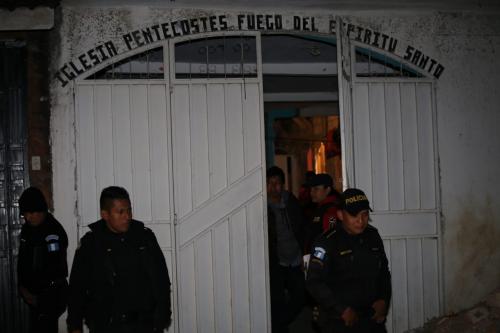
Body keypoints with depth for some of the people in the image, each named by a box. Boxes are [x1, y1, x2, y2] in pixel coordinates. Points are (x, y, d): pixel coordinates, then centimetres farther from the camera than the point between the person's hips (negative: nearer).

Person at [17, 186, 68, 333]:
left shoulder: (53, 233, -18)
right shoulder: (27, 228, 8)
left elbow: (54, 270, -19)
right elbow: (23, 260, 15)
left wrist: (38, 297, -13)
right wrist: (22, 286, 4)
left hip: (51, 294, -8)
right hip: (33, 294, 8)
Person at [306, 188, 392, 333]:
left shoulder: (373, 236, 6)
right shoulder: (327, 242, -13)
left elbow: (383, 271, 17)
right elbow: (314, 282, -18)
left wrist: (384, 300, 3)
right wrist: (343, 310, -19)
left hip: (373, 319, 5)